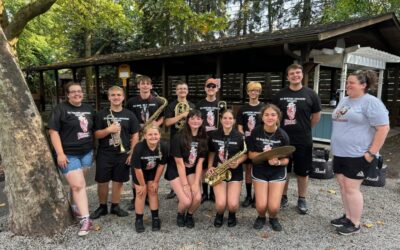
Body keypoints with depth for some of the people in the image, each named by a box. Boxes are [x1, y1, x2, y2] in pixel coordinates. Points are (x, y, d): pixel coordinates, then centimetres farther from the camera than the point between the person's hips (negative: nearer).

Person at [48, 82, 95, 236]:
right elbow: (53, 131, -10)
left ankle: (75, 206, 34)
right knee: (78, 185, -9)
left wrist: (94, 148, 14)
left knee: (77, 183, 12)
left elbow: (93, 130, 18)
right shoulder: (61, 109, -6)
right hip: (69, 154, -5)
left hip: (87, 152, 5)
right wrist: (60, 153, -16)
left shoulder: (88, 109, 10)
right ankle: (85, 220, -4)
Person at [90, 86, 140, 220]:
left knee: (118, 181, 10)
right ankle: (102, 207, 26)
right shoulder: (101, 114, 1)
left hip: (123, 155, 1)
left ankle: (115, 206, 26)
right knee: (102, 182, 7)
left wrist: (132, 153, -3)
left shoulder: (129, 115, 3)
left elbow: (135, 135, 4)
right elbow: (96, 134, -1)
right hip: (104, 154, 0)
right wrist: (108, 130, -20)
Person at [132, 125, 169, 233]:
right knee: (141, 193, -3)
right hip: (139, 172, -2)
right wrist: (143, 185, -14)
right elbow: (137, 169, -25)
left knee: (153, 192, 4)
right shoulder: (139, 147, -37)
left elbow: (161, 165, -15)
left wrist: (155, 182, -7)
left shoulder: (164, 146, -30)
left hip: (153, 171, 2)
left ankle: (155, 218, 19)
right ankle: (139, 220, 14)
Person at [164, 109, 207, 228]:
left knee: (197, 198, -18)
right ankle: (180, 215, 16)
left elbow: (200, 163, -5)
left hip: (192, 171, 4)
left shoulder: (203, 138, -5)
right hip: (175, 171, -4)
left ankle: (189, 215, 15)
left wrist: (196, 183, -13)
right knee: (186, 201, -20)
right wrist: (185, 185, -18)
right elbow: (180, 163, -18)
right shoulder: (179, 137, -19)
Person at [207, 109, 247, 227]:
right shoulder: (213, 135, -1)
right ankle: (219, 215, 21)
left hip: (235, 172, -1)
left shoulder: (239, 136, -6)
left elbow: (245, 154, 3)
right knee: (221, 204, -16)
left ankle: (232, 215, 24)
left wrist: (238, 161, -16)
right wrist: (210, 166, -1)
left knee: (233, 204, -14)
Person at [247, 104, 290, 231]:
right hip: (259, 171, 0)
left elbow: (286, 159, -7)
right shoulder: (255, 132, -10)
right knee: (261, 205, -11)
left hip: (277, 173, 0)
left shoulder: (283, 135, -12)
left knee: (274, 207, -11)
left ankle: (273, 218, 25)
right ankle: (261, 217, 25)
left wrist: (278, 162, -28)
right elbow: (250, 154, -5)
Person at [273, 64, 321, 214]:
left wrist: (305, 129, 9)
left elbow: (316, 116, 5)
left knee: (302, 172, 9)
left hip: (303, 141, -1)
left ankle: (302, 200, 26)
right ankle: (283, 197, 28)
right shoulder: (280, 94, 3)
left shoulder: (310, 94, -3)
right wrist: (280, 129, 7)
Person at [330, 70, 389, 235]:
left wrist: (371, 153, -18)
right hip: (340, 154, 8)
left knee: (351, 188, -4)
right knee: (343, 186, 13)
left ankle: (355, 224, 12)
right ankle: (348, 217, 27)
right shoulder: (344, 100, 14)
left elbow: (383, 128, -16)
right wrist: (336, 146, 19)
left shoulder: (371, 102, -11)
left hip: (358, 155, -8)